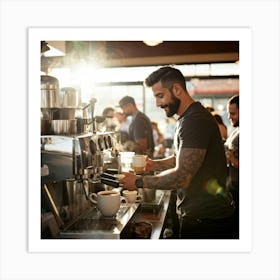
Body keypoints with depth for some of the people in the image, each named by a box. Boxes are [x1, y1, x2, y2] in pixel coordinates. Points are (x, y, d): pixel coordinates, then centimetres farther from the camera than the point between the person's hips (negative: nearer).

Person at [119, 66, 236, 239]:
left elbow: (182, 177, -27)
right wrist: (155, 164, 6)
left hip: (205, 218, -10)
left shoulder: (195, 120, -23)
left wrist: (140, 182, -17)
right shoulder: (187, 118, 12)